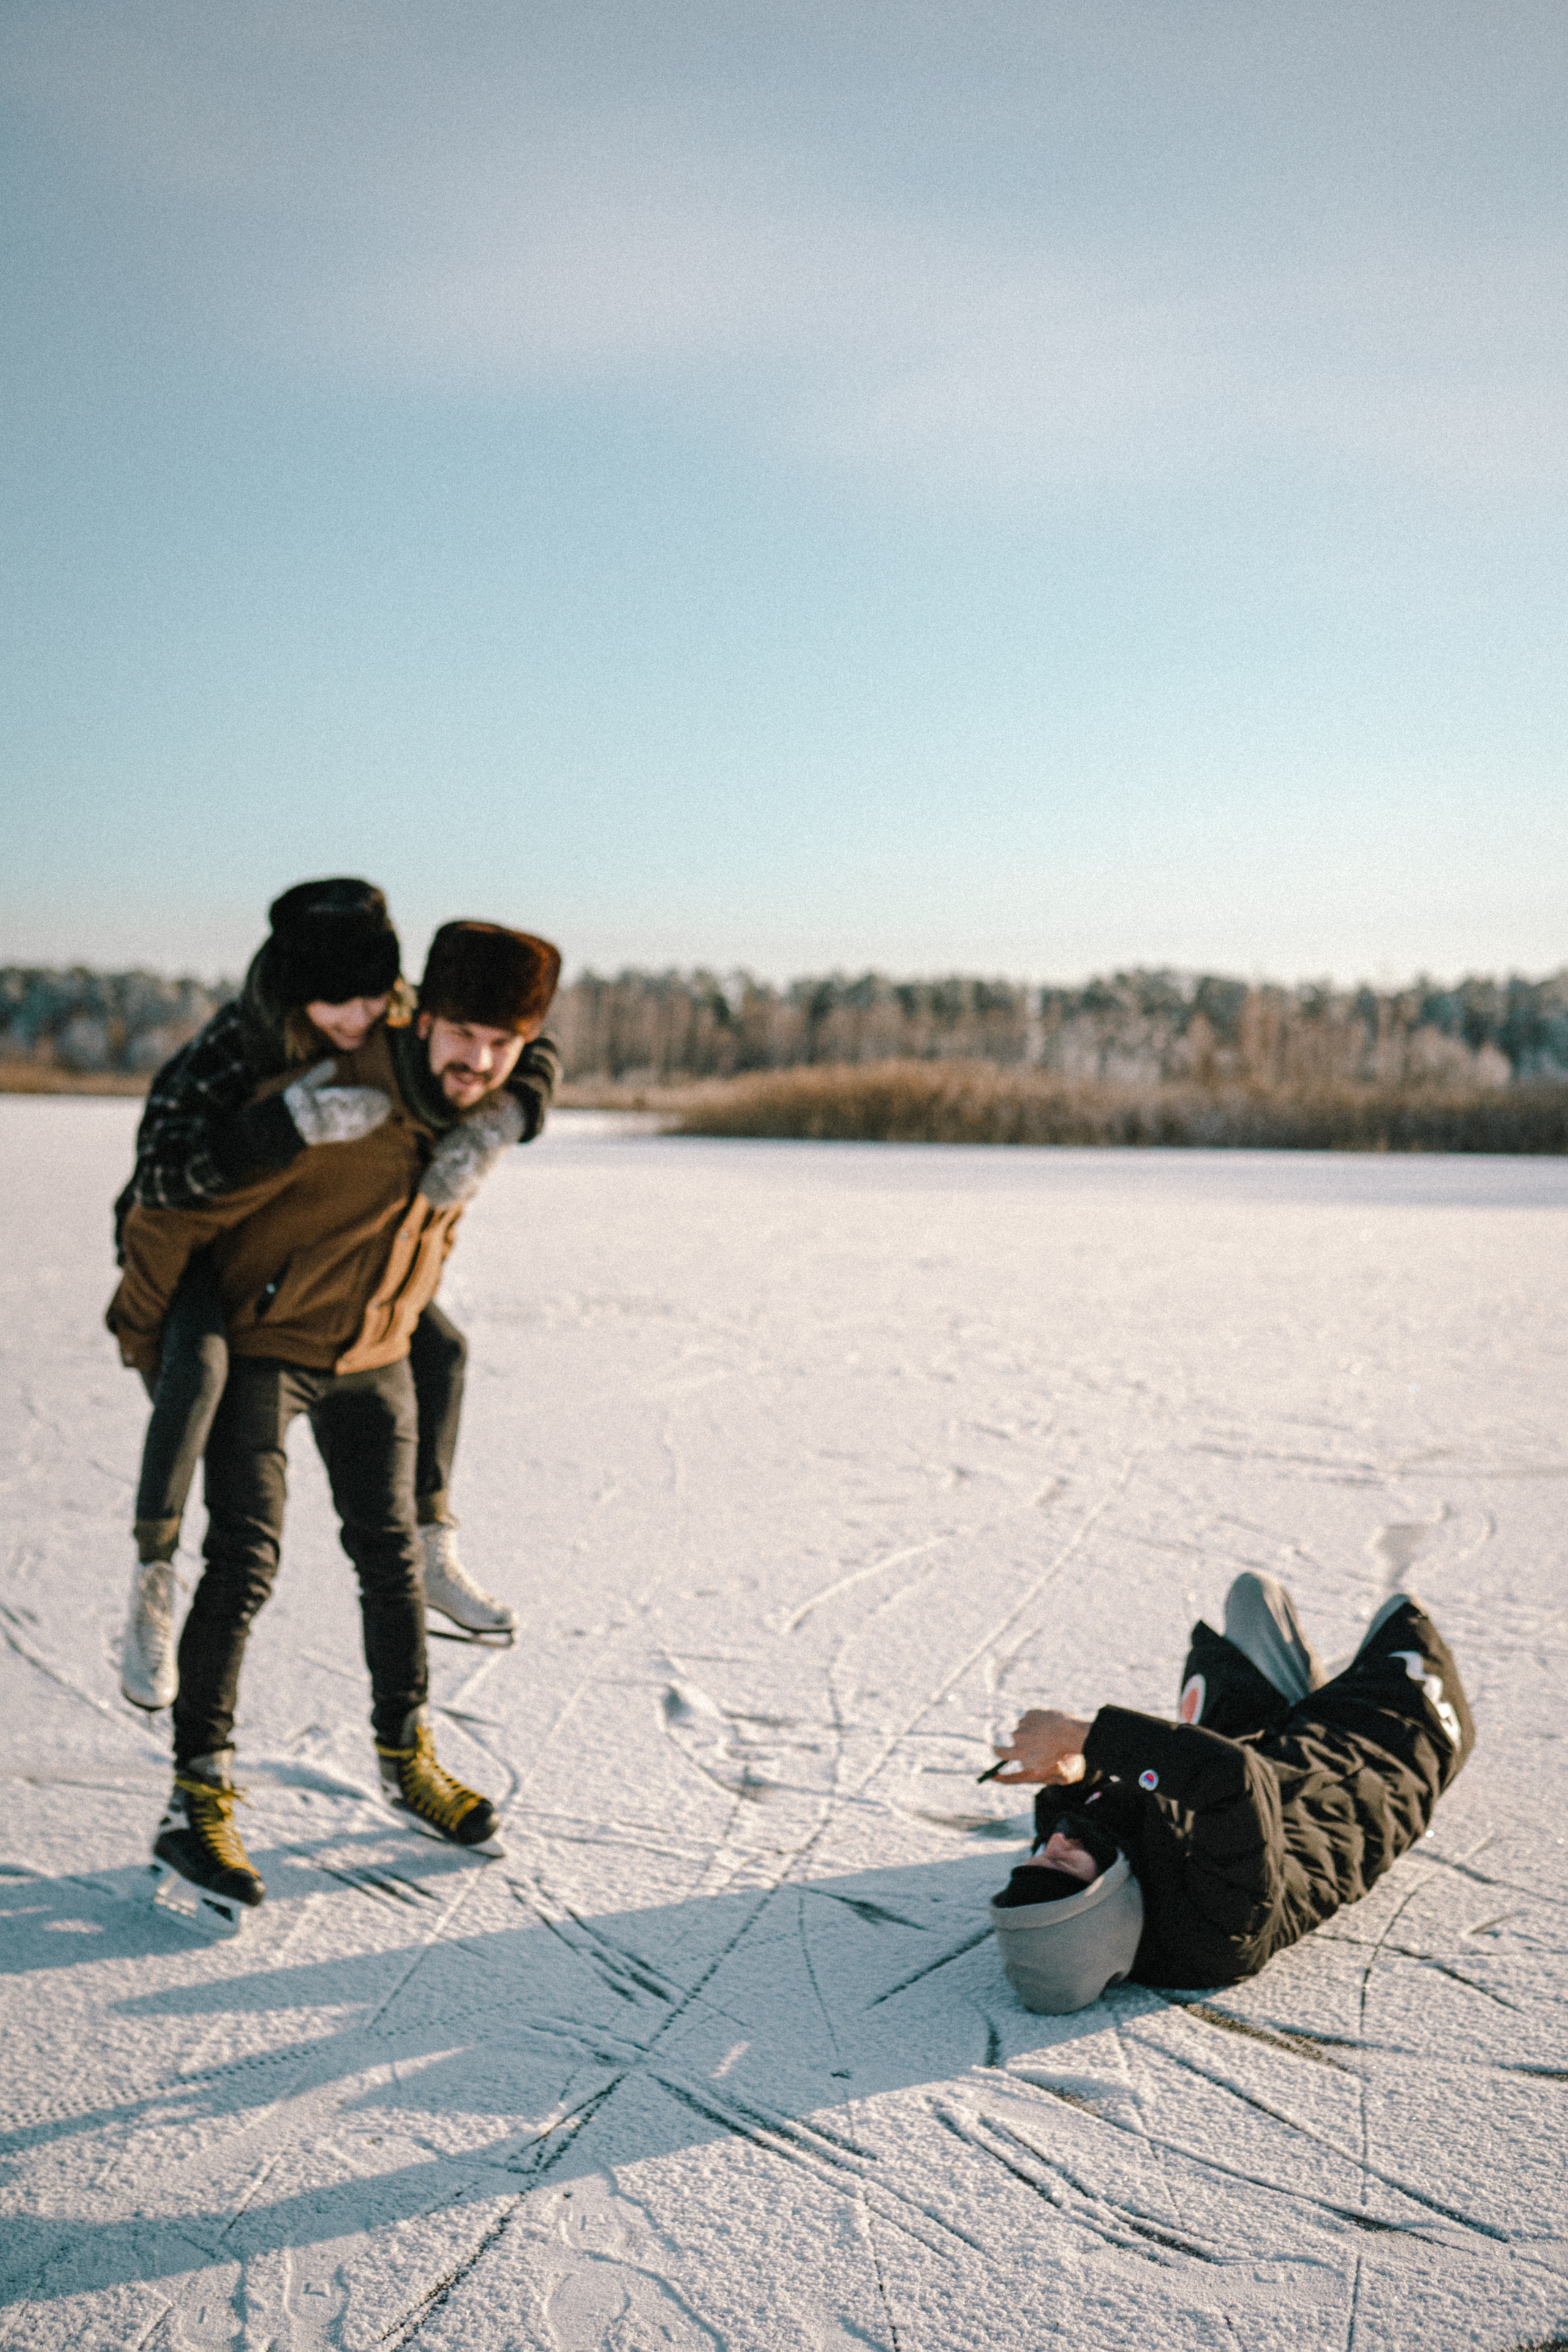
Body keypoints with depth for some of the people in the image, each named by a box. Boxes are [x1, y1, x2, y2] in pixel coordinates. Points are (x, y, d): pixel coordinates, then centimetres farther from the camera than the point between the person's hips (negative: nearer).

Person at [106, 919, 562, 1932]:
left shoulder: (493, 1118, -11)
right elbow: (174, 1210, -21)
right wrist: (145, 1335, -8)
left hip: (374, 1358, 6)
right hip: (261, 1347, -6)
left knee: (392, 1554, 13)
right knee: (245, 1560, -14)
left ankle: (409, 1759, 30)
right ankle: (199, 1803, -4)